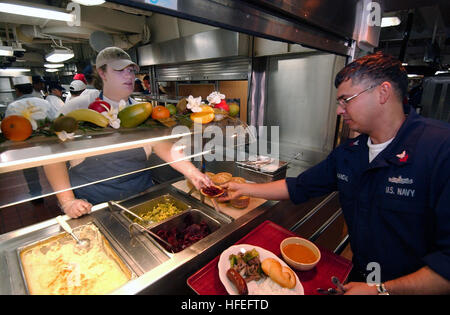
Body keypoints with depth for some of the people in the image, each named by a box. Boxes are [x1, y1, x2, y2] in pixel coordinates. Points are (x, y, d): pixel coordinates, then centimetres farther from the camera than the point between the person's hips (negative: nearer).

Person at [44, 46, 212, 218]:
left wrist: (192, 172, -15)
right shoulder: (78, 108, -2)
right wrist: (67, 201, -11)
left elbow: (163, 147, -2)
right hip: (90, 203, -1)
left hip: (140, 195, 2)